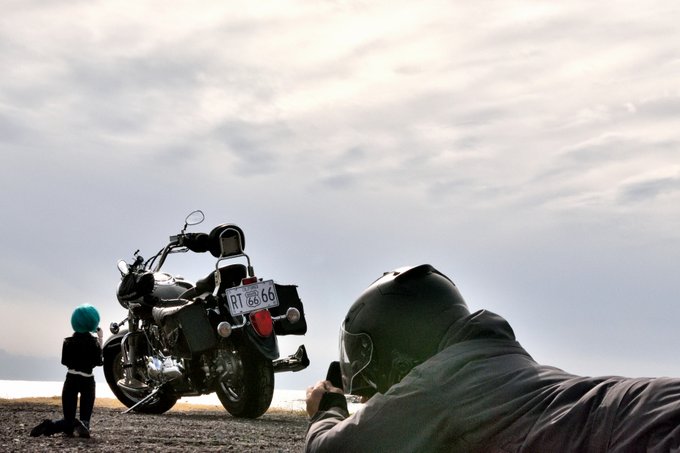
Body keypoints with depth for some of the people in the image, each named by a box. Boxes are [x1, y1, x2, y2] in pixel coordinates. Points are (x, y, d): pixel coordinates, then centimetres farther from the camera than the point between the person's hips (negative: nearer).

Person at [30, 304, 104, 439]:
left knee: (69, 420, 5)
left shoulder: (68, 342, 2)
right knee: (85, 417, 3)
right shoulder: (94, 342, -4)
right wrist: (100, 340, 3)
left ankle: (49, 426, -27)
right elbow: (98, 361, -1)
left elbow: (64, 361, 8)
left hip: (71, 380, 2)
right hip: (87, 381, -2)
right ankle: (83, 425, -36)